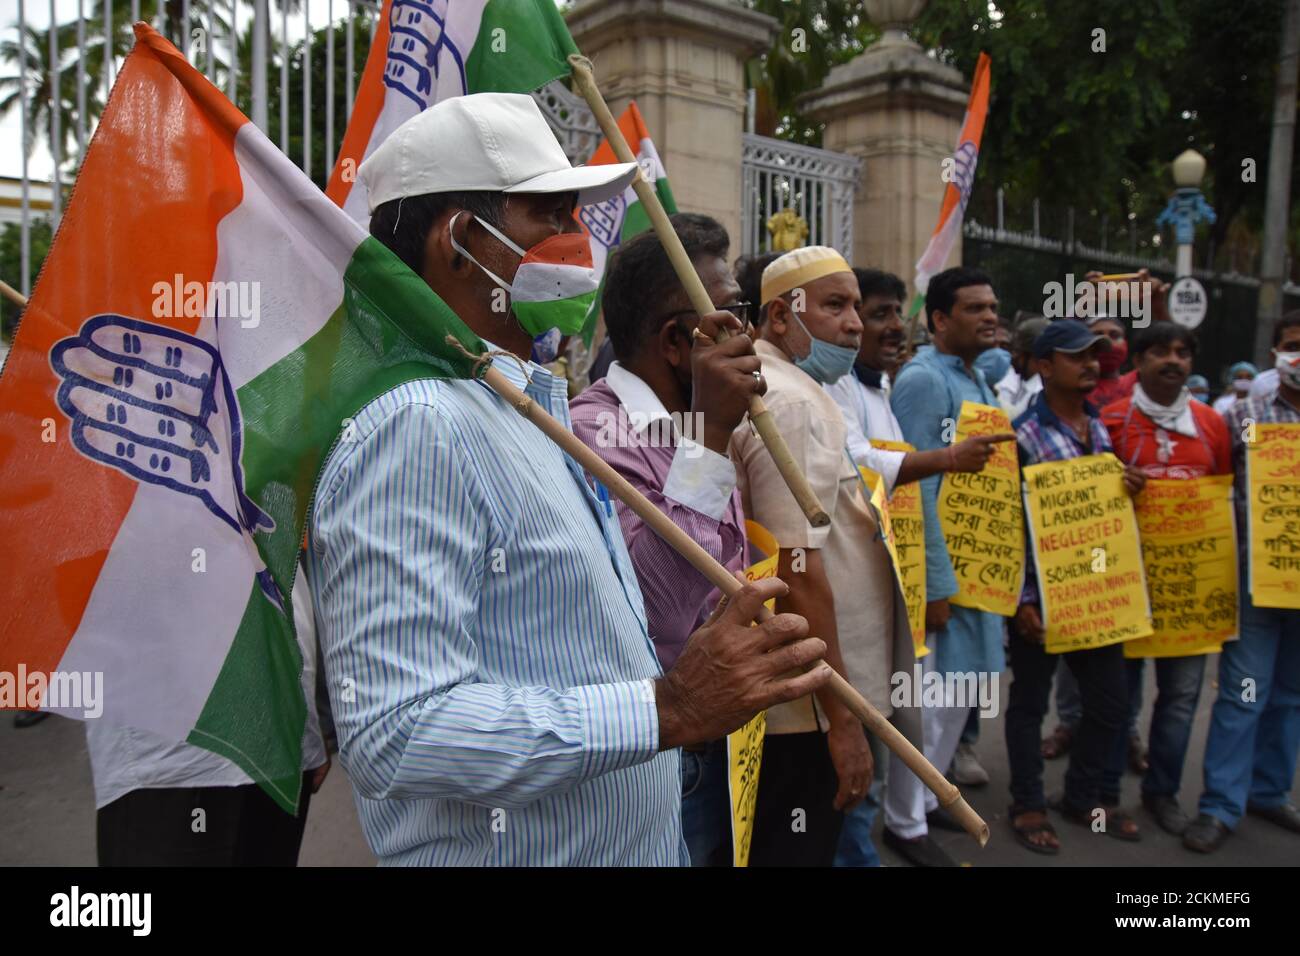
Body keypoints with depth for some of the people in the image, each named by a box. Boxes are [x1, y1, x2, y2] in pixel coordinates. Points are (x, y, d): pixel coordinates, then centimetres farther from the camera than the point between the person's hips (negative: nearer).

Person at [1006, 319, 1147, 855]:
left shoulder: (1102, 427, 9)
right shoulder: (1023, 434, -13)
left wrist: (1131, 488, -3)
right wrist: (1022, 598, -17)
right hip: (1040, 591, -7)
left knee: (1111, 700, 15)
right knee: (1031, 701, 8)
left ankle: (1085, 796, 34)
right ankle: (1028, 806, 24)